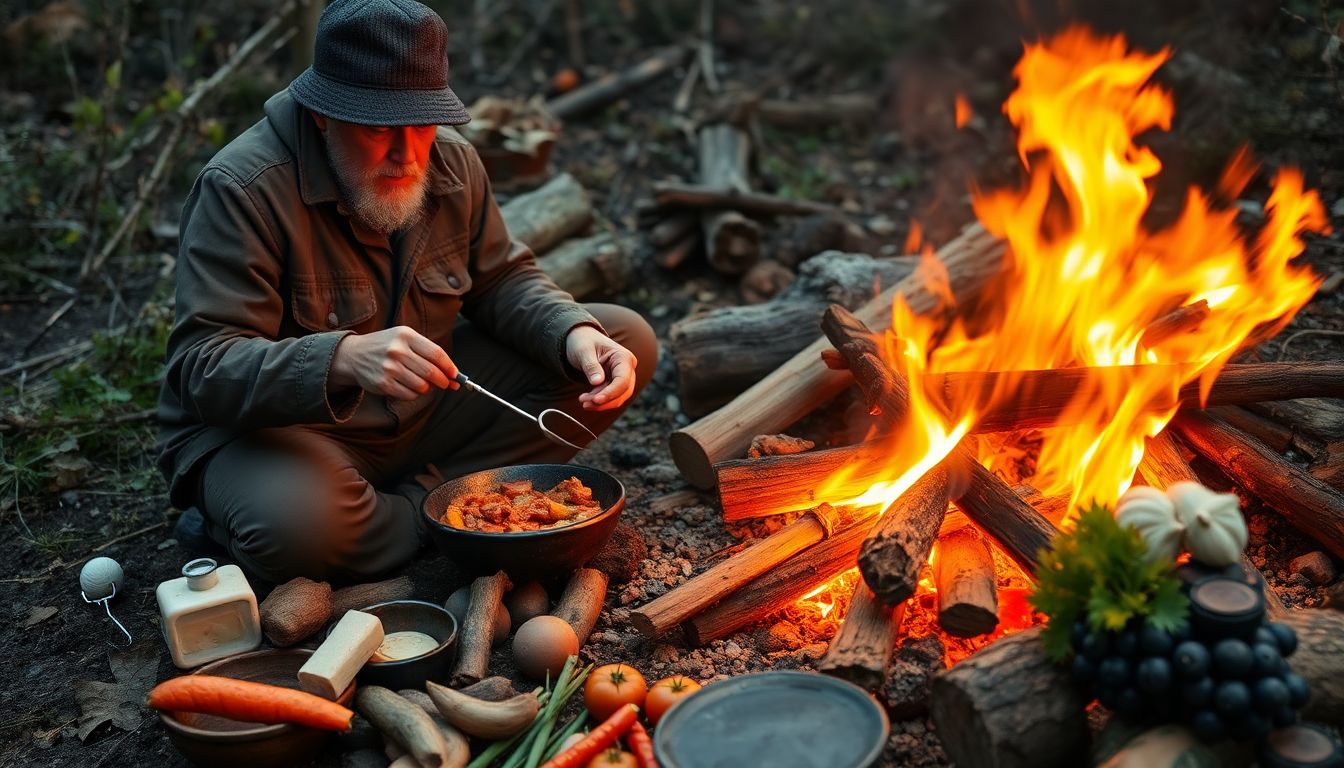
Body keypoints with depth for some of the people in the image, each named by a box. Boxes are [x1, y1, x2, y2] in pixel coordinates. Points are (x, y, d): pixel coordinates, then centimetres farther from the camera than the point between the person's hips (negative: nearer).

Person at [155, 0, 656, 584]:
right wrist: (344, 359, -46)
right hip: (277, 426, -6)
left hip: (423, 406, 6)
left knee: (626, 341, -5)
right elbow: (203, 369, -27)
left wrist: (577, 335, -15)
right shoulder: (241, 190, -22)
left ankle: (409, 503, -12)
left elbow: (502, 279, 8)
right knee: (298, 527, -42)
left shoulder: (450, 161, -3)